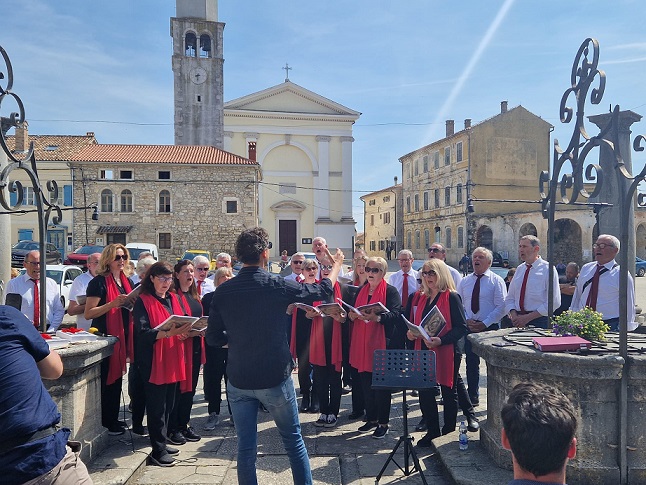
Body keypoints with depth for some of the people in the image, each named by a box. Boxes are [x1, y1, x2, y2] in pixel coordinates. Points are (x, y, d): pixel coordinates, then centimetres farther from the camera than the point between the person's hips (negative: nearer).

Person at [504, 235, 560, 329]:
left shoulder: (548, 269, -5)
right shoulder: (519, 269, 11)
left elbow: (554, 302, -11)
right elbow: (509, 298, 13)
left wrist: (528, 317, -15)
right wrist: (513, 315, -7)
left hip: (539, 321, -4)